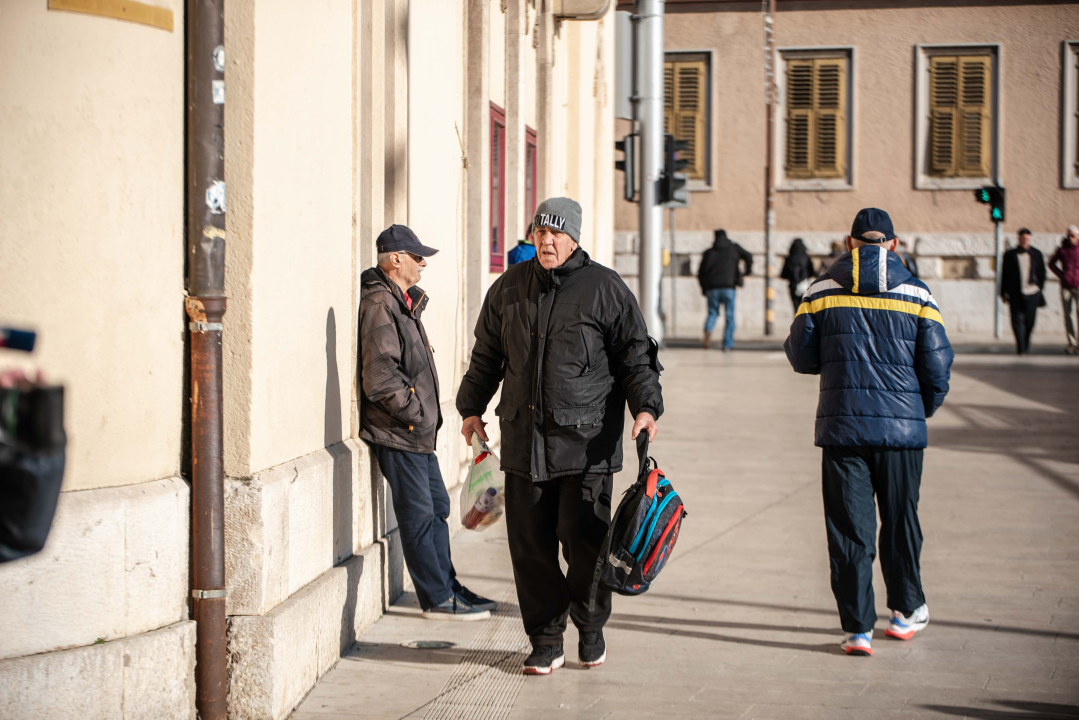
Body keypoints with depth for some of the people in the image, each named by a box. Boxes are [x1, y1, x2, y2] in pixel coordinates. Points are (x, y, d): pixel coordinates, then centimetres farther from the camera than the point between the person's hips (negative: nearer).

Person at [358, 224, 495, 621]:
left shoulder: (403, 301, 16)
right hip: (397, 431, -10)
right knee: (419, 515, -3)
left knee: (437, 508, 16)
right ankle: (438, 600, 3)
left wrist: (427, 415, 15)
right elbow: (379, 376, -23)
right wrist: (415, 412, -16)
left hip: (417, 429, 10)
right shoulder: (379, 304, -16)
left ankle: (447, 586, 25)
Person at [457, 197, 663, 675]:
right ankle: (546, 641, 14)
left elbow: (636, 354, 1)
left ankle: (590, 630, 19)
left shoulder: (603, 288, -1)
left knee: (584, 539, -5)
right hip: (523, 438, 4)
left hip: (587, 442, -4)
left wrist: (645, 407, -12)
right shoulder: (509, 287, 11)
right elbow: (487, 355, 23)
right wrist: (472, 407, 21)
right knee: (530, 544, 3)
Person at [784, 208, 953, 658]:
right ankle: (906, 612, 30)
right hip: (902, 429, 1)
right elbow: (938, 365, -1)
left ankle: (857, 628, 0)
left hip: (842, 427, 0)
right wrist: (923, 409, 16)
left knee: (849, 527, 3)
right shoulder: (916, 293, 0)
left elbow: (800, 355, 4)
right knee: (900, 522, 16)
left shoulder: (823, 290, 0)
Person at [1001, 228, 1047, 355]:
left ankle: (1026, 344, 29)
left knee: (1029, 320, 6)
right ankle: (1021, 348, -8)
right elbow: (1004, 274, 7)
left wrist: (1039, 287, 4)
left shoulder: (1036, 254, 9)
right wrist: (1003, 293, 5)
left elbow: (1042, 272, 14)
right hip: (1016, 294, -1)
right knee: (1017, 320, -8)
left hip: (1032, 293, 1)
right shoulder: (1010, 255, 5)